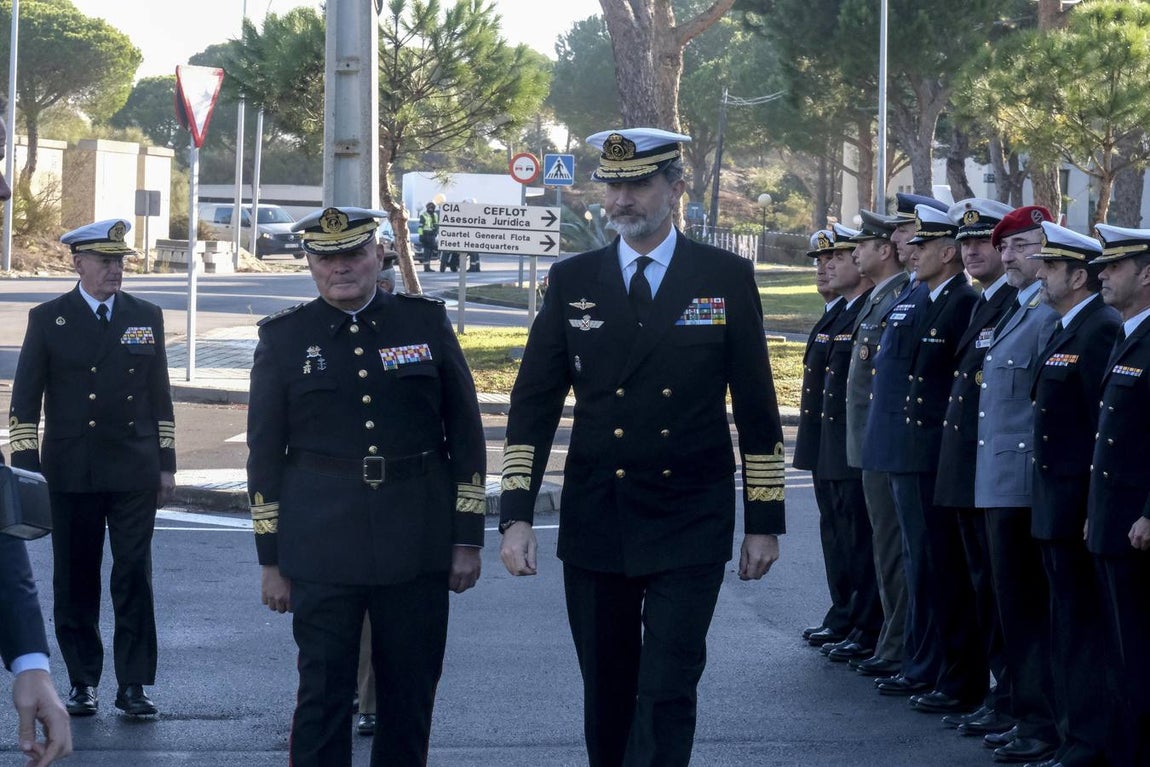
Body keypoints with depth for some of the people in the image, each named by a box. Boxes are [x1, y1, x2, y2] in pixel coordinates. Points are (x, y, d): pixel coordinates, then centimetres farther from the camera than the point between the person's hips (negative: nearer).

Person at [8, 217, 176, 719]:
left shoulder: (146, 318, 9)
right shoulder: (48, 320, 3)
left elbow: (159, 396, 12)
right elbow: (25, 400, 3)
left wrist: (166, 464, 8)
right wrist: (26, 466, -4)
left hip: (135, 473, 1)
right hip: (71, 473, -1)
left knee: (135, 578, -2)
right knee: (75, 581, 4)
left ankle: (133, 685, 2)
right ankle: (83, 683, 13)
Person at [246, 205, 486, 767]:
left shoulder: (426, 323, 5)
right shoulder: (284, 337, 4)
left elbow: (465, 432, 7)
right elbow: (264, 452, 6)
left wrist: (468, 538, 3)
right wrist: (270, 560, 3)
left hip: (417, 547, 1)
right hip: (323, 548, -1)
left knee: (411, 698, 7)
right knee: (322, 694, -1)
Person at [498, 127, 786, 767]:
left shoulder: (727, 278, 0)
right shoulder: (573, 281, 5)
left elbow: (757, 407, 2)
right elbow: (533, 406, 4)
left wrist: (765, 521, 1)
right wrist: (517, 516, -5)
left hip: (690, 528, -2)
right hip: (595, 527, 2)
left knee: (667, 695, -9)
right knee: (607, 696, 10)